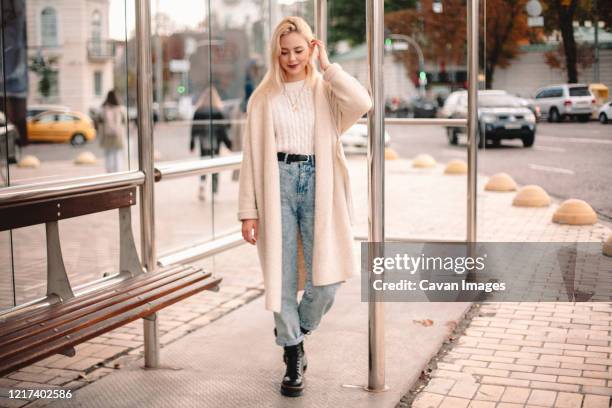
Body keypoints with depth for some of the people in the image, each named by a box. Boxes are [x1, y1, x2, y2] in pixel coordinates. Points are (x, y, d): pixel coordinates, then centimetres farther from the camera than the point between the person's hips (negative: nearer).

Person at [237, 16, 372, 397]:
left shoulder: (326, 90, 7)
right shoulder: (263, 97, 7)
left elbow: (363, 102, -15)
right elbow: (251, 155, 5)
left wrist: (327, 65, -6)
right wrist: (248, 210, -1)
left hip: (317, 183, 0)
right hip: (278, 184, 0)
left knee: (328, 276, -4)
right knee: (282, 276, 3)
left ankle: (295, 332, 26)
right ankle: (293, 355, 19)